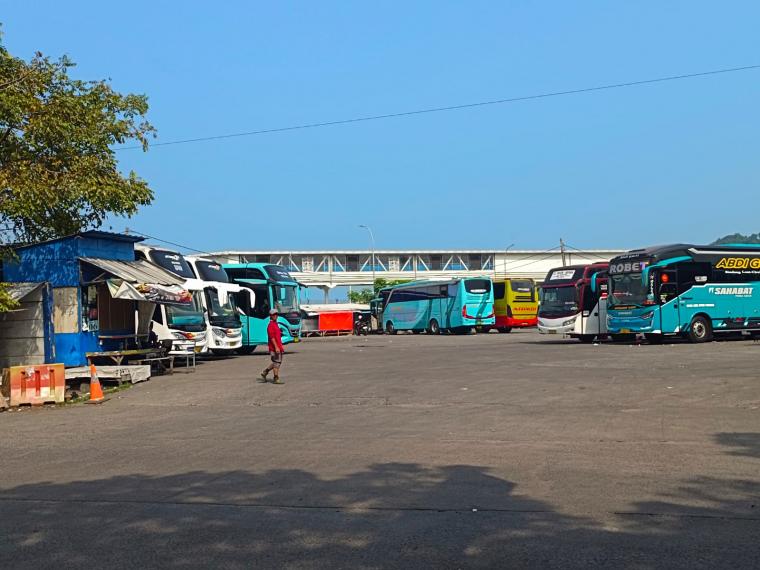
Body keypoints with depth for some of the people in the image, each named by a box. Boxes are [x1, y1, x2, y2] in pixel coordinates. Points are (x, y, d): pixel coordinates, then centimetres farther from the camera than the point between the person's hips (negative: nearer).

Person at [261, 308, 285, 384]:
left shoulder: (276, 324, 18)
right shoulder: (271, 325, -13)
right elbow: (272, 337, -20)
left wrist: (281, 346, 22)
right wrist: (276, 347, -24)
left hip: (278, 347, 10)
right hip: (274, 347, -10)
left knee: (277, 362, 15)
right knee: (277, 362, -6)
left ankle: (265, 372, 22)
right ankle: (276, 379, 0)